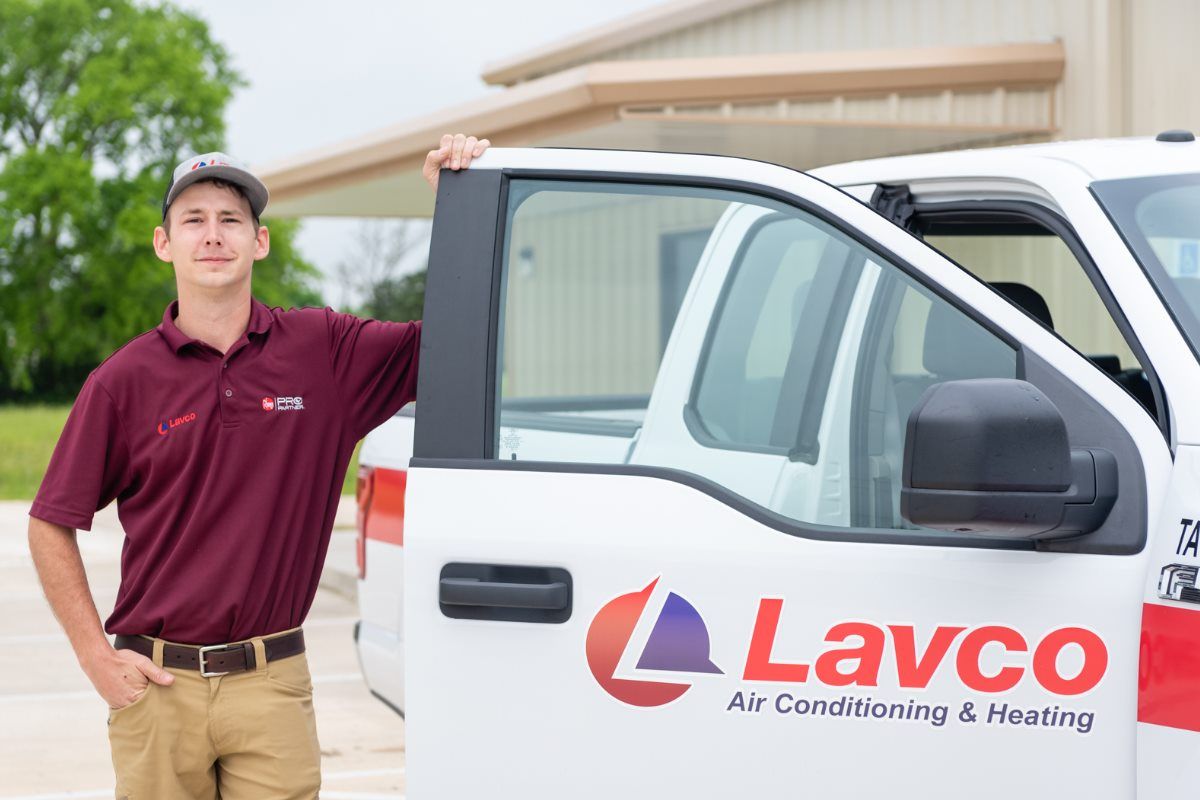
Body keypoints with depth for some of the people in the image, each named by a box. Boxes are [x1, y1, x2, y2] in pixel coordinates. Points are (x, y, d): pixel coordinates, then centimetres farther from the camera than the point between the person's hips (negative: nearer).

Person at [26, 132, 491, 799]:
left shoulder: (323, 351, 2)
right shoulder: (123, 381, 0)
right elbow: (52, 524, 7)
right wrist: (96, 656, -1)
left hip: (272, 687, 0)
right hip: (157, 687, 0)